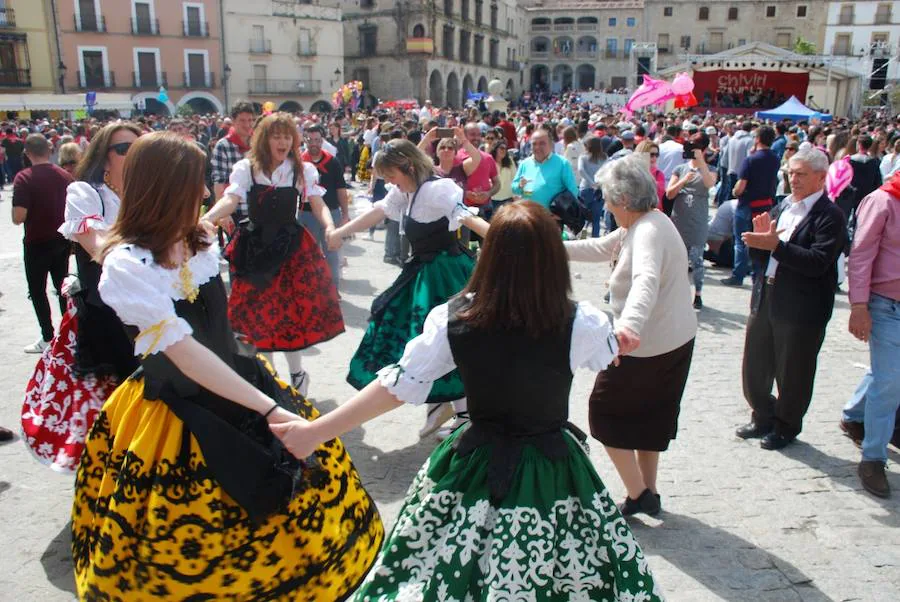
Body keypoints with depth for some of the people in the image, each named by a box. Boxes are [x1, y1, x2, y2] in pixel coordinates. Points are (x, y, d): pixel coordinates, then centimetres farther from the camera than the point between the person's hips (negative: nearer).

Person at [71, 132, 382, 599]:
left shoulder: (201, 243, 1)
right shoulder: (125, 265, -22)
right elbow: (185, 353, -30)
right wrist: (270, 409, -34)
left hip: (239, 385, 7)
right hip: (176, 414, -6)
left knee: (304, 491, 13)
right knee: (188, 550, 10)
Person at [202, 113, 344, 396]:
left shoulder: (304, 170, 1)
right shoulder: (246, 168, -1)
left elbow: (318, 205, -5)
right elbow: (231, 200, -14)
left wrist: (329, 226, -27)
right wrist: (207, 218, -34)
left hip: (291, 246, -1)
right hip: (255, 246, 1)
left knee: (292, 310, -1)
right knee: (258, 311, 8)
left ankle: (296, 373, 21)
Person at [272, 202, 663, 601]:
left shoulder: (452, 319, -15)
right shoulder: (580, 324, -18)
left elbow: (397, 385, -11)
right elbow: (612, 347, 5)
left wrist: (314, 431, -2)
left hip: (475, 467, 2)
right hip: (551, 476, -1)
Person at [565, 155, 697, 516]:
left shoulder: (648, 232, -24)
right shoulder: (642, 225, 8)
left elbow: (646, 280, -44)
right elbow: (601, 248, 18)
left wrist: (630, 324, -60)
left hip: (647, 345, -10)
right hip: (674, 340, 10)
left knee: (605, 411, 5)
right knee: (649, 416, 21)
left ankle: (638, 494, 12)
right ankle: (649, 493, 34)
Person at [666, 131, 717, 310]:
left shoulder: (709, 170, 6)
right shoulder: (680, 169, 9)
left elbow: (710, 183, -18)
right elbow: (669, 194, 1)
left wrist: (701, 161, -20)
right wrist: (684, 180, -14)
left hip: (698, 222, -2)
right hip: (679, 220, 2)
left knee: (696, 259, -1)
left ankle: (698, 294, 10)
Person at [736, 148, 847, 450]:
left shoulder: (829, 215, -12)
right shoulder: (783, 206, 10)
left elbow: (818, 262, -24)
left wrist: (775, 244, -28)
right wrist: (761, 237, -7)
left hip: (801, 308, -7)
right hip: (765, 298, 7)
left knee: (792, 374, 9)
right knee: (754, 368, 16)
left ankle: (786, 427, 29)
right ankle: (764, 417, 36)